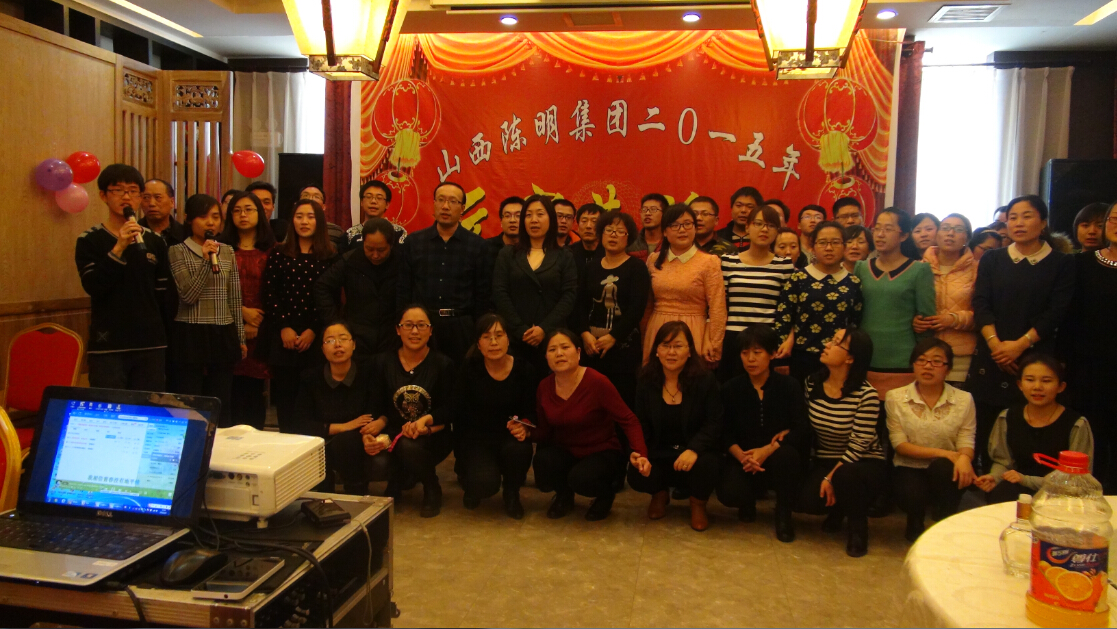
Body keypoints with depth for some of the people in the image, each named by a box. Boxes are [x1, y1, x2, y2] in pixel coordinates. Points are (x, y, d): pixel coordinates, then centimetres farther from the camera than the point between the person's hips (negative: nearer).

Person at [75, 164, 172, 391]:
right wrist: (119, 248, -21)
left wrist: (164, 333, 8)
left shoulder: (156, 241, 8)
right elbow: (92, 287, -14)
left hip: (151, 344, 3)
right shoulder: (89, 240, -1)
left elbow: (165, 295, 10)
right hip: (107, 346, -2)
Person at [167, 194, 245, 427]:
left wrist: (240, 338, 12)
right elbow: (188, 295, -12)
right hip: (190, 335, -3)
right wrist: (206, 261, -19)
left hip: (223, 335, 4)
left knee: (222, 406, 7)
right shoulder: (178, 251, -1)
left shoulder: (227, 252, 10)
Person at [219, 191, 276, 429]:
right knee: (232, 389, -2)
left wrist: (257, 325, -6)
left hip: (260, 330, 0)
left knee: (255, 389, 2)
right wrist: (242, 312, -9)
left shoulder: (271, 250, 7)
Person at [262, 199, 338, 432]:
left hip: (317, 337, -1)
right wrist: (284, 327, -7)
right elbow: (270, 294, 2)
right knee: (285, 391, 4)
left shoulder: (331, 256, 4)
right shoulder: (278, 254, 8)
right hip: (283, 336, 1)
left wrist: (313, 331, -8)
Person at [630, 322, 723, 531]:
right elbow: (641, 425, 1)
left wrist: (694, 449, -31)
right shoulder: (646, 381, -2)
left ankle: (698, 504, 4)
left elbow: (713, 424, -13)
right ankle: (660, 494, 15)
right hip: (659, 453, 2)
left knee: (705, 465, -36)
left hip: (696, 452, -2)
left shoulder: (705, 380, -9)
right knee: (636, 475, -27)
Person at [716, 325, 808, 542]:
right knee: (729, 493, -30)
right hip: (744, 457, 1)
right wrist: (741, 456, -24)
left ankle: (784, 514, -10)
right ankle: (750, 501, 12)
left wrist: (768, 449, -27)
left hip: (779, 457, -1)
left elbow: (802, 430, -14)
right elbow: (726, 434, -3)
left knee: (786, 454, -38)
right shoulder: (730, 389, 1)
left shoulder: (789, 386, -5)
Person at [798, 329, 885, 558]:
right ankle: (839, 507, 15)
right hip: (825, 461, 4)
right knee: (807, 499, -25)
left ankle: (858, 525, -4)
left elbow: (859, 444, -19)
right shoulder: (812, 384, -2)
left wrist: (831, 478, -22)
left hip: (862, 464, -4)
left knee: (844, 477, -38)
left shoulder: (866, 394, -19)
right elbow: (804, 426, 7)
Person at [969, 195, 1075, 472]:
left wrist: (1020, 344, -14)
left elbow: (1056, 312, -3)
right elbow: (981, 304, 2)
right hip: (991, 358, 2)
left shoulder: (1062, 264, 7)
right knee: (984, 430, 0)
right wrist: (995, 343, -12)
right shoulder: (992, 260, 12)